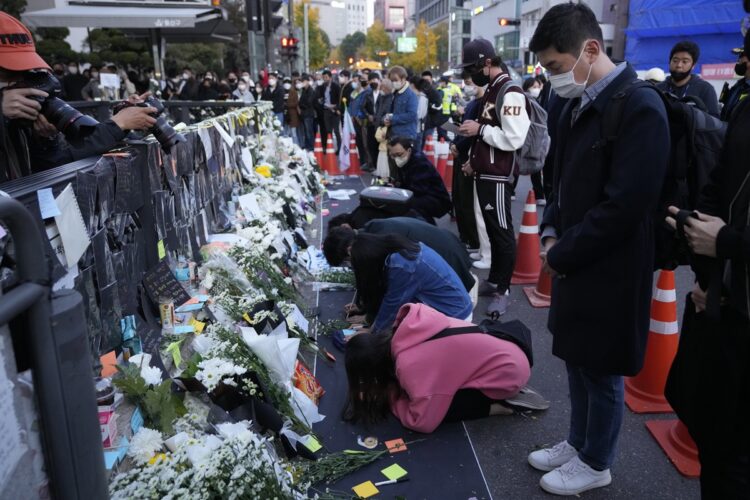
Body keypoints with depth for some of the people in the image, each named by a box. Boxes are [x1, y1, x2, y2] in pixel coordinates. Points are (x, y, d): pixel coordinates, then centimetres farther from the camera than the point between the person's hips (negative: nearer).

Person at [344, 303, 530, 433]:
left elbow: (423, 422, -22)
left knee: (432, 407, -11)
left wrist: (391, 396, -8)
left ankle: (494, 405, -1)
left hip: (508, 373, -8)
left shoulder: (410, 365, -26)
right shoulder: (406, 331, -8)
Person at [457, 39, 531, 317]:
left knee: (503, 233, -2)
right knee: (492, 231, 17)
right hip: (485, 172, 10)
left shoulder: (510, 93, -16)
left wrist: (479, 129, -16)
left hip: (498, 175, -10)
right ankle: (493, 281, 28)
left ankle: (503, 291, 7)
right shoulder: (491, 90, 15)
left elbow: (514, 139, -24)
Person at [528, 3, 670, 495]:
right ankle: (578, 442, 40)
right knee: (577, 360, 20)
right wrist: (552, 233, 2)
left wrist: (562, 254, -14)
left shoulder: (639, 107, -20)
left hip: (610, 271, -8)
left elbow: (625, 206, -23)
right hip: (575, 263, 8)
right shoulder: (578, 106, 6)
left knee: (602, 371, 9)